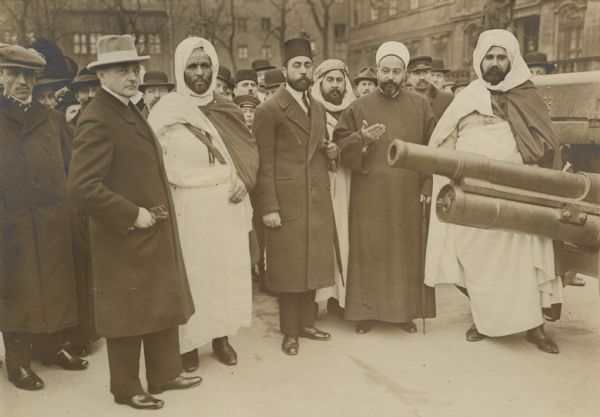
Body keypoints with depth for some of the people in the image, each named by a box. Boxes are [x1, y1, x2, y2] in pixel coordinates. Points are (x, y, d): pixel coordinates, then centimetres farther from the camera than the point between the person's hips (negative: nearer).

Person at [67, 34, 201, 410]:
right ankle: (127, 389, 24)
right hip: (125, 239, -9)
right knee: (129, 315, 6)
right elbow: (83, 186, -26)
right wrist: (133, 216, -21)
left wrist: (157, 210, 11)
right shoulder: (98, 121, -19)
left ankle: (164, 374, 34)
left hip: (155, 235, 9)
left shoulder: (130, 111, 11)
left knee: (164, 306, 18)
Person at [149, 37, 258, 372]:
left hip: (227, 205, 4)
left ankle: (221, 335, 24)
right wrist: (167, 194, -14)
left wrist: (244, 179, -3)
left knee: (227, 268, 8)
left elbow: (249, 149, 14)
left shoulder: (227, 110, 7)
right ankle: (189, 341, 17)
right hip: (188, 208, -3)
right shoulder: (167, 111, -4)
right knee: (190, 272, 3)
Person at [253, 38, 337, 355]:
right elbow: (264, 163, -10)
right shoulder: (269, 110, -6)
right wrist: (268, 207, -15)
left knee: (313, 264, 12)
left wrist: (331, 152, 3)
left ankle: (306, 323, 27)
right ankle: (290, 331, 16)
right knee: (289, 267, 3)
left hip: (319, 201, 6)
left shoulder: (318, 108, 16)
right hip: (287, 201, -6)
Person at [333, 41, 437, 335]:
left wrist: (428, 186, -4)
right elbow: (340, 146, 1)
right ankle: (367, 311, 14)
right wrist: (361, 140, -19)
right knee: (369, 253, 2)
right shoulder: (359, 107, 3)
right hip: (370, 197, -1)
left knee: (408, 253, 6)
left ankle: (407, 311, 18)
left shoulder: (420, 106, 6)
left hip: (408, 197, 1)